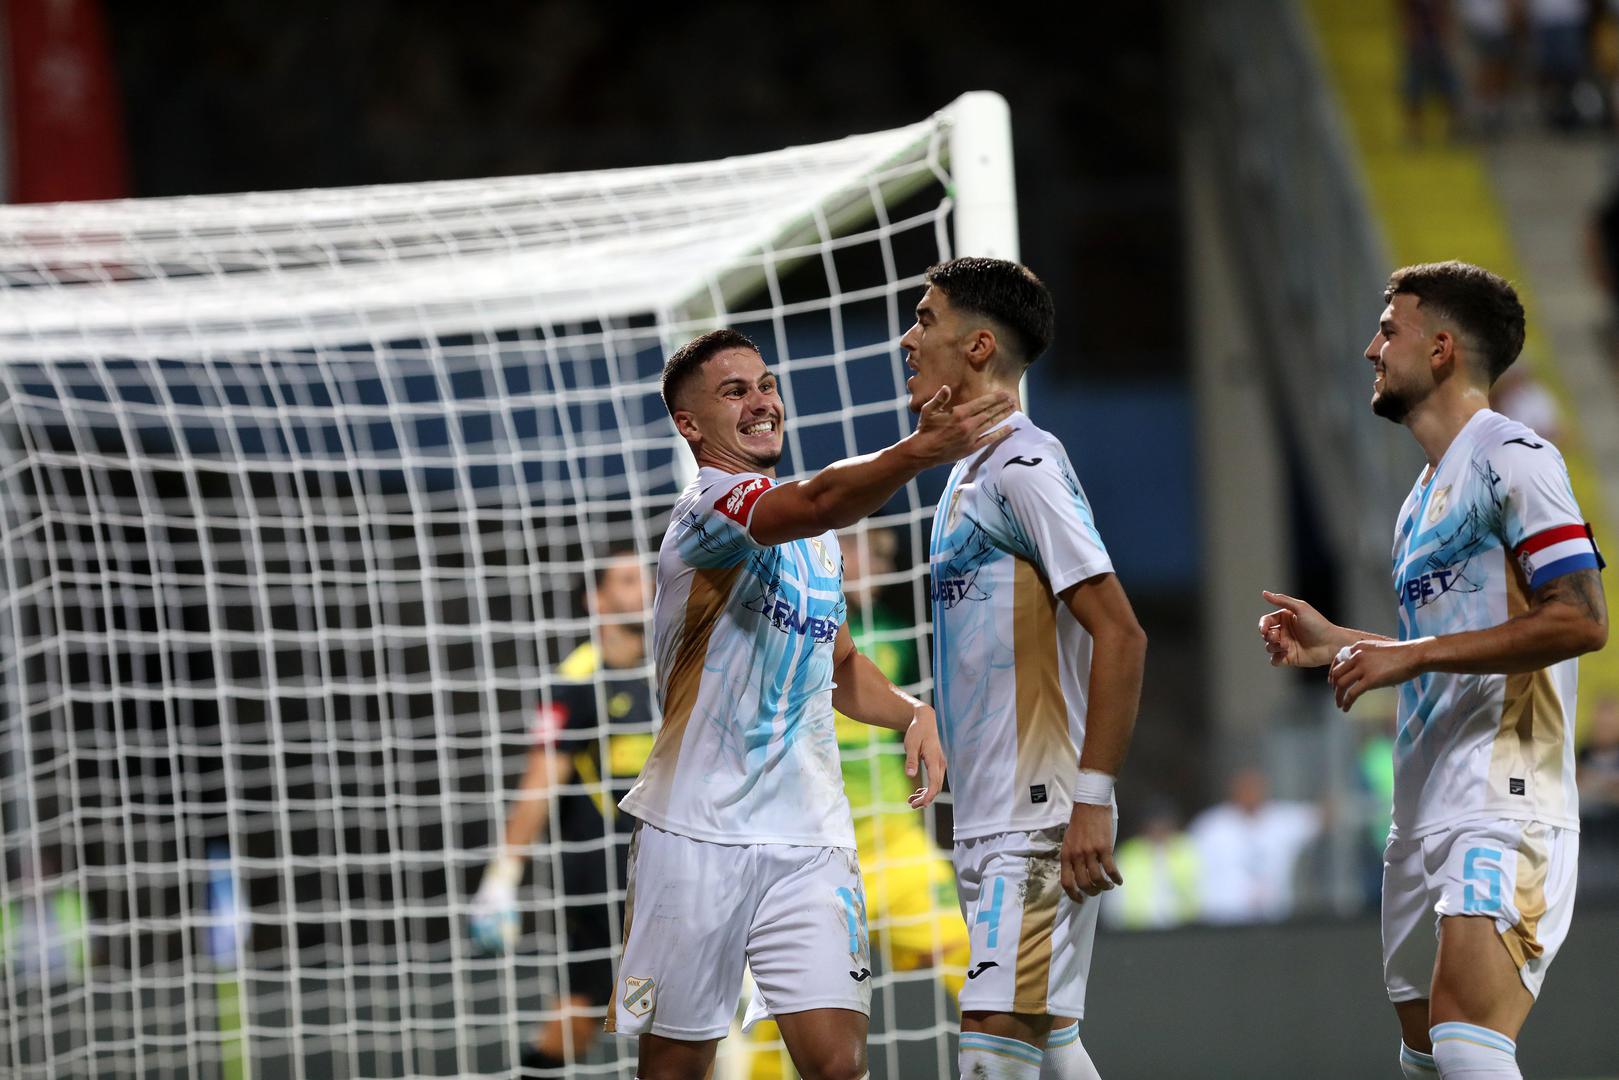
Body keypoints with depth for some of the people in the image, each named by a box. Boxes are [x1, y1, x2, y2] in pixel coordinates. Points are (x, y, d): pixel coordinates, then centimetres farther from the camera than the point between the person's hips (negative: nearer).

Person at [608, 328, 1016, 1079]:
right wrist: (917, 452, -49)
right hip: (696, 838, -5)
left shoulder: (814, 538, 15)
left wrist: (913, 713, 8)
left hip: (809, 840, 5)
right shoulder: (710, 507, -11)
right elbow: (819, 502, -32)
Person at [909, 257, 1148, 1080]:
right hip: (992, 822, 10)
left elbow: (1119, 634, -18)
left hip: (1041, 820, -10)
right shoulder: (969, 473, 18)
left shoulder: (1025, 467, -12)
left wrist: (1092, 798, -22)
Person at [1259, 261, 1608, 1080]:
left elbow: (1580, 620, -18)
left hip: (1501, 805, -10)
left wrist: (1411, 655, -17)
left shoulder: (1512, 459, -8)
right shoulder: (1425, 495, 21)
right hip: (1424, 815, 10)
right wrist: (1337, 646, 23)